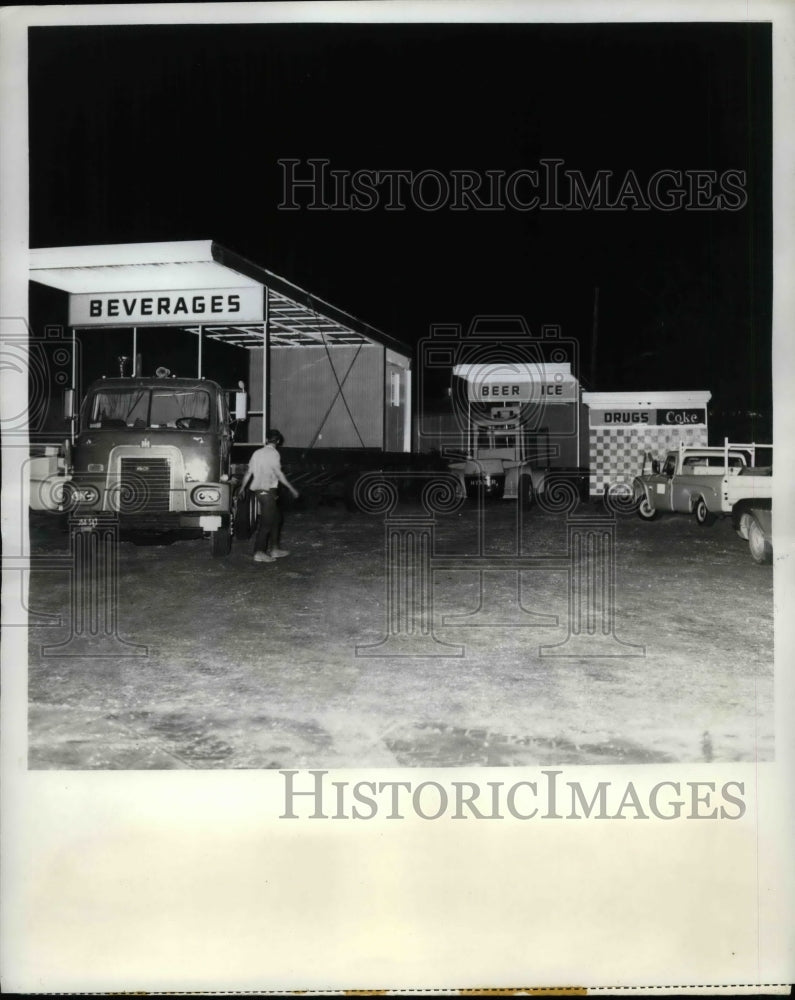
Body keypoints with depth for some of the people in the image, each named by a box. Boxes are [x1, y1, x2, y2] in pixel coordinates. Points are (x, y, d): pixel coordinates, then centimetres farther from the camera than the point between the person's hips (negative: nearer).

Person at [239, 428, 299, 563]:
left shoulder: (257, 453, 12)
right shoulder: (273, 453, -10)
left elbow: (248, 472, 15)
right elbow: (279, 474, -16)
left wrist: (242, 488, 27)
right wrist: (292, 488, -12)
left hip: (259, 490, 8)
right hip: (268, 492, -8)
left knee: (276, 518, 17)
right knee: (266, 522, -4)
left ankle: (274, 549, 21)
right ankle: (259, 553, -4)